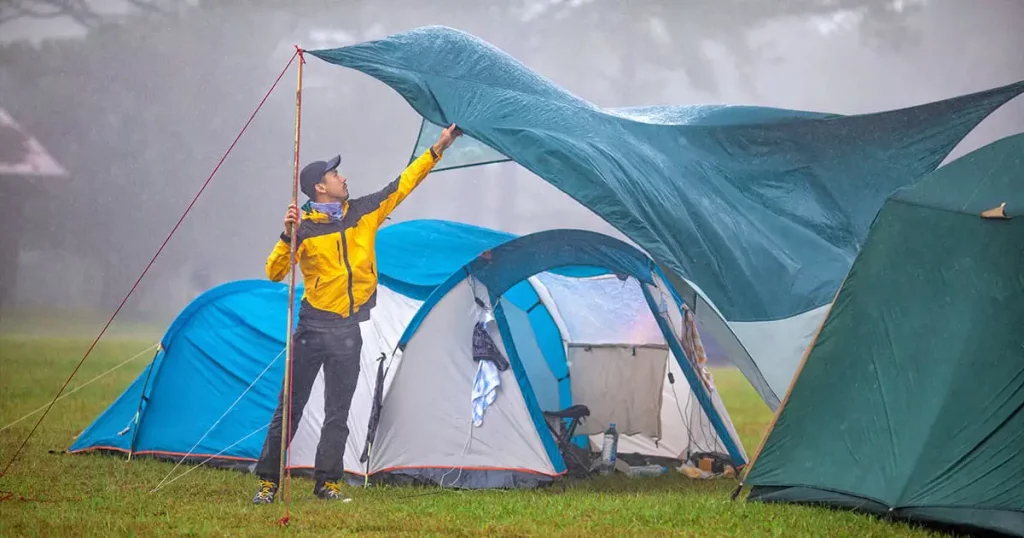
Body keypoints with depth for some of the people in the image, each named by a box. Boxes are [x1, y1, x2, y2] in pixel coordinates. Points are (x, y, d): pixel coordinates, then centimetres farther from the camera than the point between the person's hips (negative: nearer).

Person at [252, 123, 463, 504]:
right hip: (314, 326, -4)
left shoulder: (363, 213, 6)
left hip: (349, 330, 4)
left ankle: (327, 482, 11)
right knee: (291, 406, -1)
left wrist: (438, 149, 8)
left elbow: (403, 185, 11)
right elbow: (274, 273, -9)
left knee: (338, 412, 5)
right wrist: (288, 237, -23)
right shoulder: (304, 227, -6)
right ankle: (267, 481, 5)